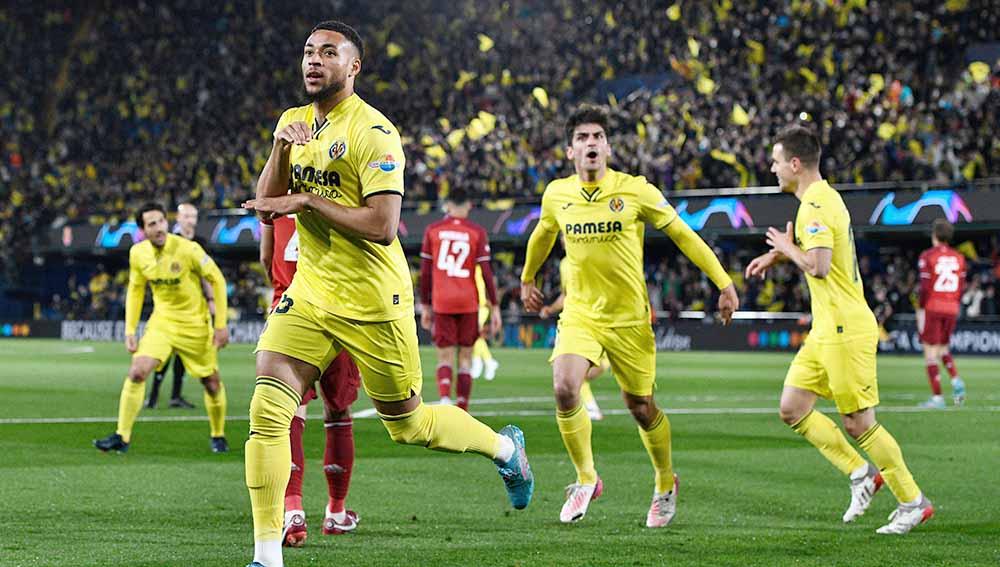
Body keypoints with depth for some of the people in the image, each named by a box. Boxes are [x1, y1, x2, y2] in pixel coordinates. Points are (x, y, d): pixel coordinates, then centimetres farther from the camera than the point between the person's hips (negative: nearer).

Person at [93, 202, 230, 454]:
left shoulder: (187, 249, -20)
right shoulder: (138, 253, -7)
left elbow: (217, 280, -9)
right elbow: (135, 290, 8)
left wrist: (221, 325, -11)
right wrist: (130, 331, 1)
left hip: (195, 325, -2)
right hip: (162, 322, 2)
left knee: (212, 383, 5)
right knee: (136, 372, -16)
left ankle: (218, 436, 30)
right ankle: (122, 437, -11)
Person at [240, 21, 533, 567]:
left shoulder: (373, 132, -15)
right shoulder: (293, 122, 9)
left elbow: (382, 225, -22)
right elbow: (265, 205, 4)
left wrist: (304, 200, -20)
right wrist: (281, 148, -12)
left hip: (373, 302, -6)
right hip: (310, 293, 6)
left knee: (407, 424, 9)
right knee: (267, 409, -13)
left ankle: (505, 447, 39)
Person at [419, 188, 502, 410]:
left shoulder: (433, 230, 4)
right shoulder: (477, 232, 0)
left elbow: (425, 272, 5)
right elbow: (486, 272, -4)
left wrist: (425, 306, 13)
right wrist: (494, 307, 1)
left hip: (441, 302, 0)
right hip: (468, 302, 0)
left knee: (445, 357, 4)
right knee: (465, 357, 9)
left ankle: (444, 398, -23)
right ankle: (462, 413, 7)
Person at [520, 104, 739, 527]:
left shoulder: (635, 190, -9)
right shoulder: (556, 194, 0)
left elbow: (682, 235, -1)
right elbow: (542, 235, 23)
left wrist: (724, 283, -4)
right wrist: (527, 278, 35)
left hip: (629, 318, -2)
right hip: (579, 314, 2)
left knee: (641, 408, 6)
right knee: (564, 389, -21)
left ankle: (666, 483, 34)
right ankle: (586, 478, 0)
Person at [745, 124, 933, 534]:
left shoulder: (815, 205, -18)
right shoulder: (823, 197, 14)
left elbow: (818, 265, -30)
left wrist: (787, 248, -11)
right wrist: (776, 253, 22)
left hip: (845, 331, -10)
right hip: (826, 330, 10)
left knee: (859, 423, -4)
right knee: (792, 409, 8)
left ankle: (913, 501, 7)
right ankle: (861, 474, 13)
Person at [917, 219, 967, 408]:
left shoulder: (928, 257, -7)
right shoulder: (958, 258, 8)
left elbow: (925, 287, -10)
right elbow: (961, 287, 9)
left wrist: (920, 309, -2)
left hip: (932, 308, -5)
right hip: (951, 309, 5)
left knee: (930, 352, -1)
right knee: (943, 348, 21)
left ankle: (937, 397, -5)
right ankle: (956, 380, -3)